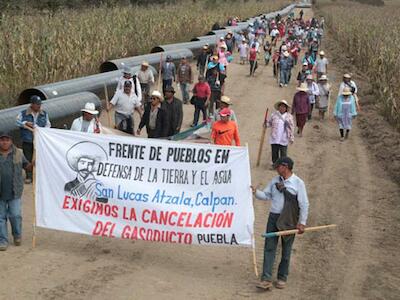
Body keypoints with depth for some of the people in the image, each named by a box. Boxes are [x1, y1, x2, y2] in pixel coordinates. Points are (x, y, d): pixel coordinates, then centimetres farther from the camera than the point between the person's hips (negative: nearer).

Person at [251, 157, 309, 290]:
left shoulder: (298, 183, -9)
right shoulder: (275, 180, 6)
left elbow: (304, 204, -8)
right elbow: (266, 195, 11)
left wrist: (302, 223, -9)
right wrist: (256, 192, -9)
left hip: (289, 220, -4)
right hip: (274, 217, 4)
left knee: (286, 250, 8)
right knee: (269, 248, -2)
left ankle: (282, 278, 21)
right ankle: (266, 279, -2)